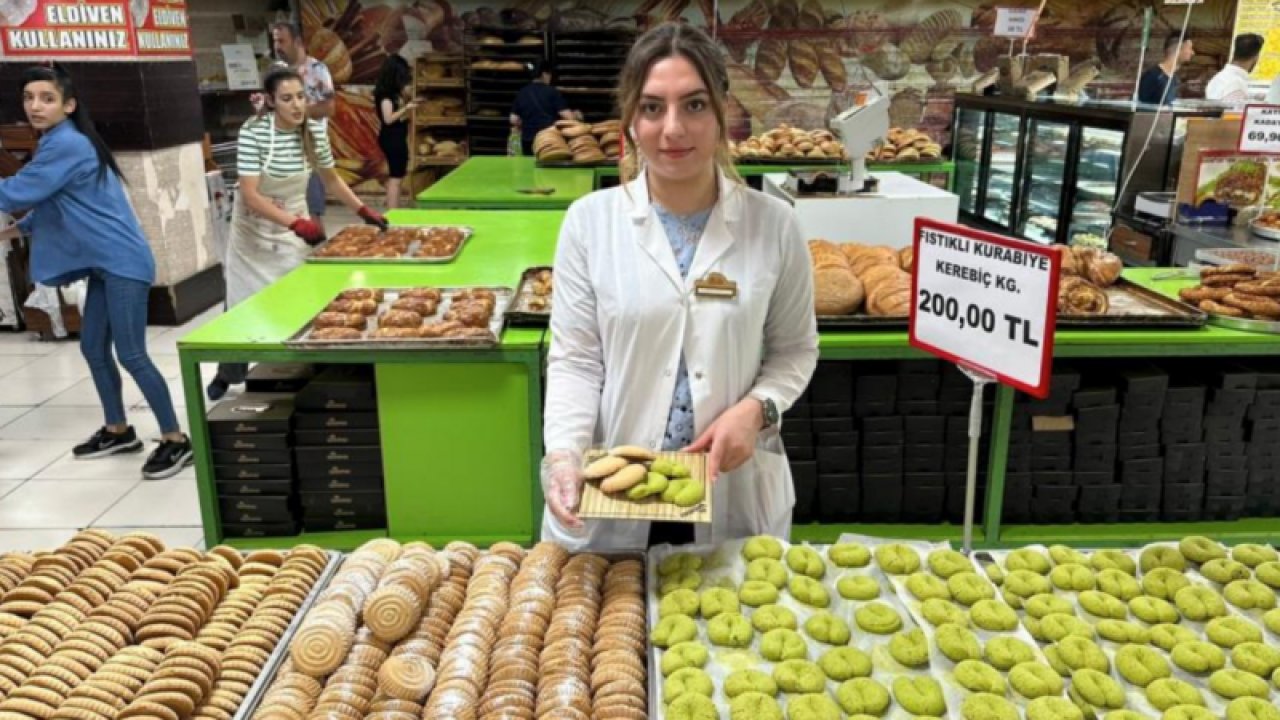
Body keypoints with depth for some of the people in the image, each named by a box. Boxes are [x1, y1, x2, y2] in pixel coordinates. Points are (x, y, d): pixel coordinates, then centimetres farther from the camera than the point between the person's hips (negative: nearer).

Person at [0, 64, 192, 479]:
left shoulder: (66, 145, -17)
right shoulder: (60, 143, 15)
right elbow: (52, 202, 28)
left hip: (122, 263, -10)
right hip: (104, 264, 10)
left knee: (130, 355, -8)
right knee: (93, 348, 15)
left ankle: (176, 440, 0)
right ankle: (118, 431, 29)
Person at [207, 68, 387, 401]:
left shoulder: (315, 130, -10)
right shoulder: (253, 131, -23)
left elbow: (331, 178, 7)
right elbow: (250, 195, -28)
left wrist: (364, 210, -1)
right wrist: (296, 223, -40)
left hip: (294, 228, 3)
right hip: (253, 229, -2)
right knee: (242, 303, 9)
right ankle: (227, 374, 30)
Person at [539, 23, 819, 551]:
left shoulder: (774, 224, -5)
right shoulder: (589, 220, -6)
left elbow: (795, 349, 5)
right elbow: (574, 358, -4)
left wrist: (757, 408, -13)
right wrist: (564, 454, -19)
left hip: (735, 492, 1)